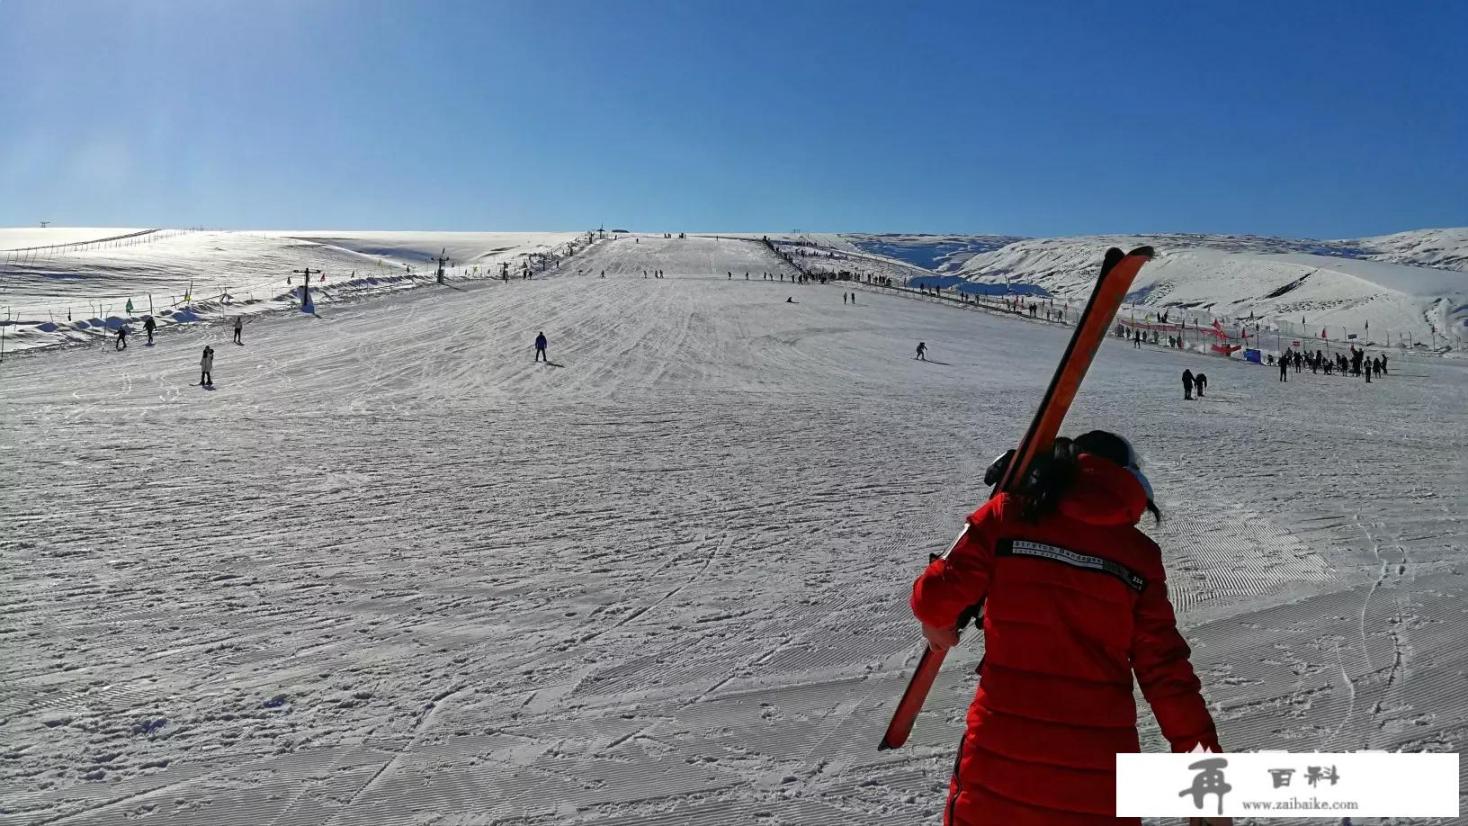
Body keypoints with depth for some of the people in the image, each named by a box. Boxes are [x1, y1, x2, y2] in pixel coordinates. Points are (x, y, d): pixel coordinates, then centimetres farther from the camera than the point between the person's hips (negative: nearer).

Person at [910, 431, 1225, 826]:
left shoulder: (1007, 515, -3)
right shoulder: (1140, 555, 2)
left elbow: (936, 597, -3)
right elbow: (1165, 671, 1)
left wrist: (938, 623, 20)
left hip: (1002, 753, -1)